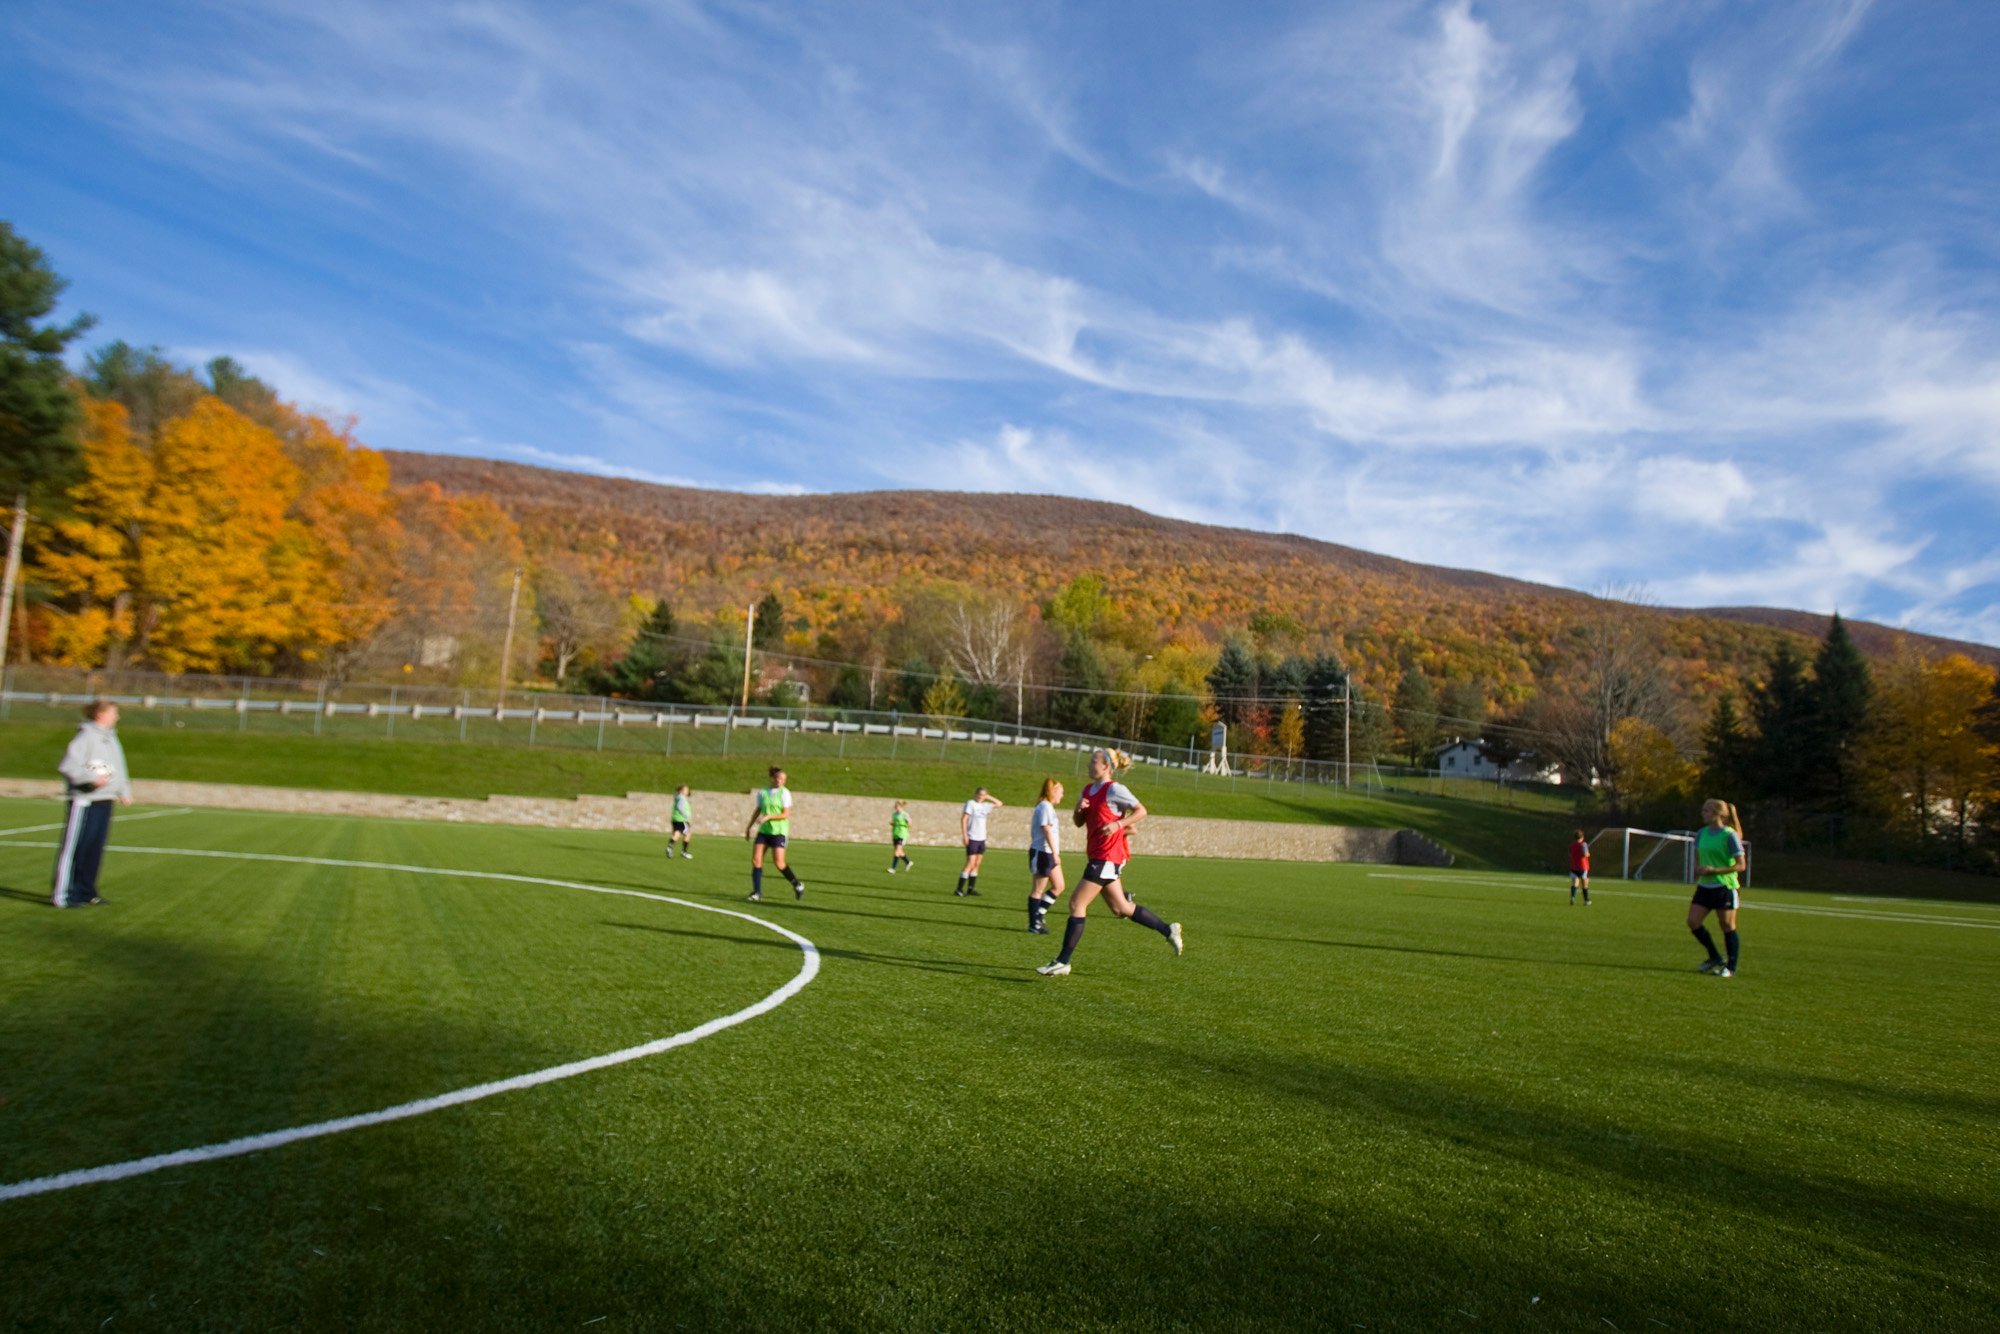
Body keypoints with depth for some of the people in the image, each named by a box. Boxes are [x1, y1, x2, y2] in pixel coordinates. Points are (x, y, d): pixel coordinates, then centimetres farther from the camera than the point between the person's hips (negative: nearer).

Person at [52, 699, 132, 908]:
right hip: (83, 800, -8)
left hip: (105, 801, 8)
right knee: (73, 848, -5)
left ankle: (85, 891, 19)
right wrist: (92, 778, -23)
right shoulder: (86, 736, -10)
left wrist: (124, 792, 14)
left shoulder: (111, 738, 17)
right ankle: (62, 895, -1)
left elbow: (118, 768, 23)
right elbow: (68, 766, -16)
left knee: (95, 848, 11)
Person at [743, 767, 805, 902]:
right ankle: (757, 893, 1)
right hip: (763, 830, 4)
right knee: (756, 860, -6)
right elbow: (758, 810, 21)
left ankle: (797, 884, 12)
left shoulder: (785, 792, -5)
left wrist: (768, 816, -22)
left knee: (779, 863, -10)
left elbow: (786, 814, -11)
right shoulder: (762, 792, 7)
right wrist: (749, 827, 24)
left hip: (779, 831, -4)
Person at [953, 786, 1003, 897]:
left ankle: (971, 889, 11)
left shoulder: (985, 806, 13)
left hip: (981, 839, 7)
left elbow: (999, 804, 24)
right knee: (970, 864, -11)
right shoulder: (971, 803, -5)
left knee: (977, 864, 6)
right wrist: (964, 835, -16)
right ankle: (959, 889, -8)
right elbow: (963, 819, -10)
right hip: (972, 838, -7)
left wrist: (988, 797, 12)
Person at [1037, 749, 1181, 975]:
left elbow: (1141, 811, -8)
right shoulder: (1088, 789, 14)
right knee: (1121, 909, 14)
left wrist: (1118, 824, -19)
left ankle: (1062, 962, -2)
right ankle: (1168, 930, 25)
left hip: (1107, 856, -9)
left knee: (1076, 905, -8)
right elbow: (1079, 822, 18)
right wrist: (1078, 809, -3)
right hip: (1096, 854, 9)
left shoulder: (1114, 789, -10)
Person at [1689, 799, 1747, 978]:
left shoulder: (1729, 835, -12)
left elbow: (1741, 865, -13)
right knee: (1692, 921, -1)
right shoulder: (1702, 834, 7)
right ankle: (1715, 958, 17)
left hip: (1725, 886, -6)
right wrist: (1700, 868, -5)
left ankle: (1731, 967, 16)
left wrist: (1715, 871, -21)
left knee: (1728, 926, 3)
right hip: (1705, 886, 6)